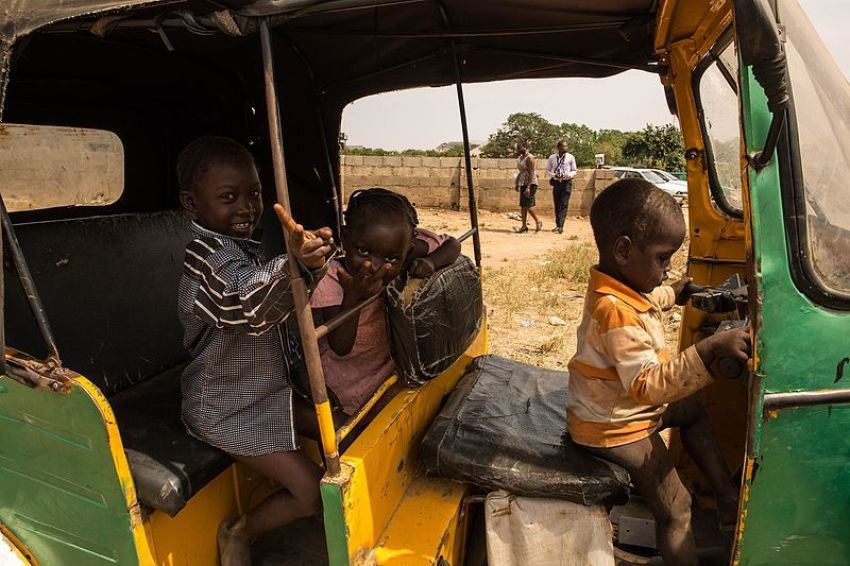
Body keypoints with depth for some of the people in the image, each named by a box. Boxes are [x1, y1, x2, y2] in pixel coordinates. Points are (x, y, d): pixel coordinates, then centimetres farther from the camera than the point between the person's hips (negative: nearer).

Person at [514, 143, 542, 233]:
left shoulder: (529, 157, -14)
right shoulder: (520, 157, 12)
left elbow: (531, 173, -19)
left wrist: (528, 187, -24)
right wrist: (516, 184, 18)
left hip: (530, 183, -9)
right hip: (522, 183, 9)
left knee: (527, 205, -10)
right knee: (522, 205, 6)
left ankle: (538, 222, 6)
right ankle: (524, 226, 11)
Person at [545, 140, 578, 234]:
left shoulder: (570, 157, 0)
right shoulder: (552, 157, 4)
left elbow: (574, 171, 5)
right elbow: (547, 171, 9)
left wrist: (567, 175, -16)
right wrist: (554, 175, -11)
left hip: (566, 183, -2)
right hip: (556, 183, 2)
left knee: (564, 205, -11)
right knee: (557, 205, 8)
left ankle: (560, 226, -16)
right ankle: (558, 225, 18)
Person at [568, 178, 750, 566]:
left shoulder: (616, 287, -2)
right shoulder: (617, 314, -35)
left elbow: (642, 303, 25)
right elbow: (648, 385, -39)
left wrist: (671, 294, 17)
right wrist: (708, 351, -45)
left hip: (629, 406, 10)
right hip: (615, 428, -10)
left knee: (693, 411, 28)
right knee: (676, 509, -2)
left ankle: (727, 495, 38)